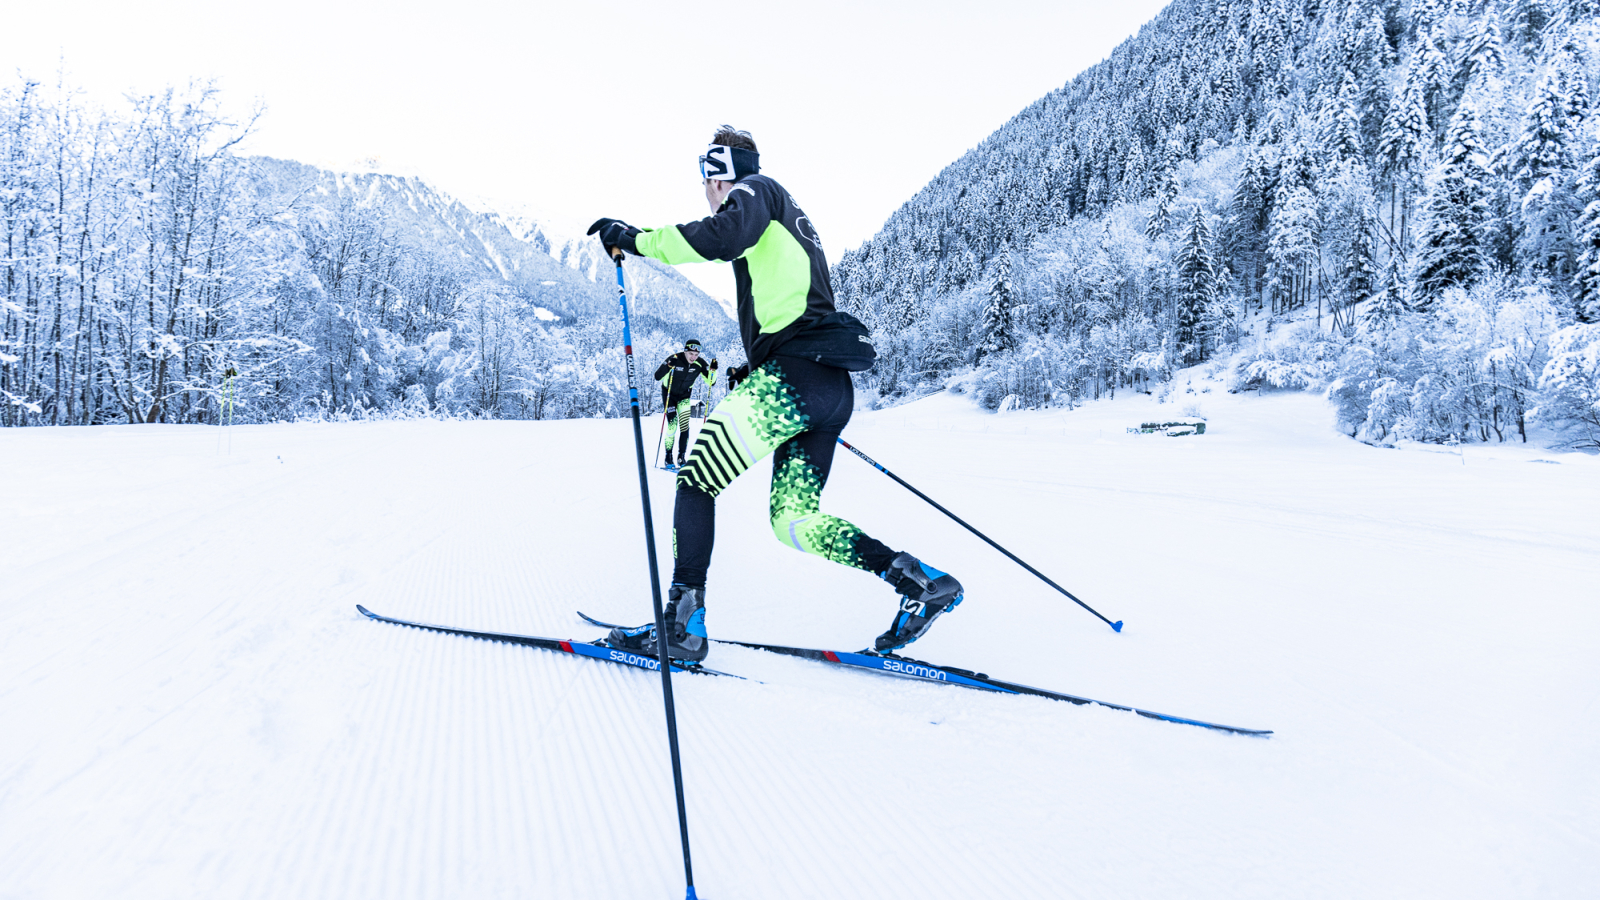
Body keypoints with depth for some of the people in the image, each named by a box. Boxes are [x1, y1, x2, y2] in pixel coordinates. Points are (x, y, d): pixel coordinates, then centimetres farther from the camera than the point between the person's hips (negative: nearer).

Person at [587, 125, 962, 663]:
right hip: (833, 387, 9)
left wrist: (636, 239, -9)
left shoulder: (755, 190, 7)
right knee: (793, 520, 10)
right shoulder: (789, 220, 34)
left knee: (696, 480, -5)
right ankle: (919, 581, 2)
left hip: (795, 371, -9)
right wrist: (754, 370, 36)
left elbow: (722, 237, -17)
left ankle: (682, 625, -8)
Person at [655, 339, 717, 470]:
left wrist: (713, 370, -30)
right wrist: (668, 366, -44)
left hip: (684, 395, 3)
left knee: (684, 426, -11)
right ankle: (668, 458, 7)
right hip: (669, 393, -3)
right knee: (672, 426, -8)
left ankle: (681, 457, -3)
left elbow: (711, 382, -12)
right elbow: (657, 377, -27)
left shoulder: (700, 364, -16)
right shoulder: (675, 359, -26)